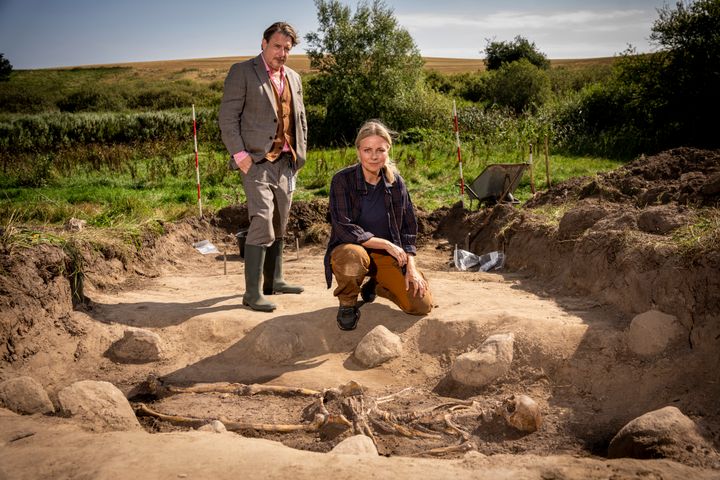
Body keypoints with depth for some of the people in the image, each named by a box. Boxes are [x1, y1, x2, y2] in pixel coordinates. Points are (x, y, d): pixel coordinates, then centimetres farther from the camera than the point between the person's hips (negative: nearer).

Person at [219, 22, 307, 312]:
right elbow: (227, 118, -7)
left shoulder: (293, 78, 18)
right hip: (257, 161, -7)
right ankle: (252, 293, -13)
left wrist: (299, 152, 12)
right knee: (262, 222, -16)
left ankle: (273, 281, 25)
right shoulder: (242, 72, -2)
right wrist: (240, 154, -16)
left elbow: (300, 120, 23)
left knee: (279, 225, 13)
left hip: (286, 163, 7)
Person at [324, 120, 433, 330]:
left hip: (387, 256, 4)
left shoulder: (396, 182, -2)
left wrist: (411, 267, -7)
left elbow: (408, 228, 5)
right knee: (354, 256, -41)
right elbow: (345, 230, -20)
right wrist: (386, 244, -19)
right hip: (350, 249, -4)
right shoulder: (342, 180, -15)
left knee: (422, 305, -11)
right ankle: (347, 302, -8)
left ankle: (376, 286, 20)